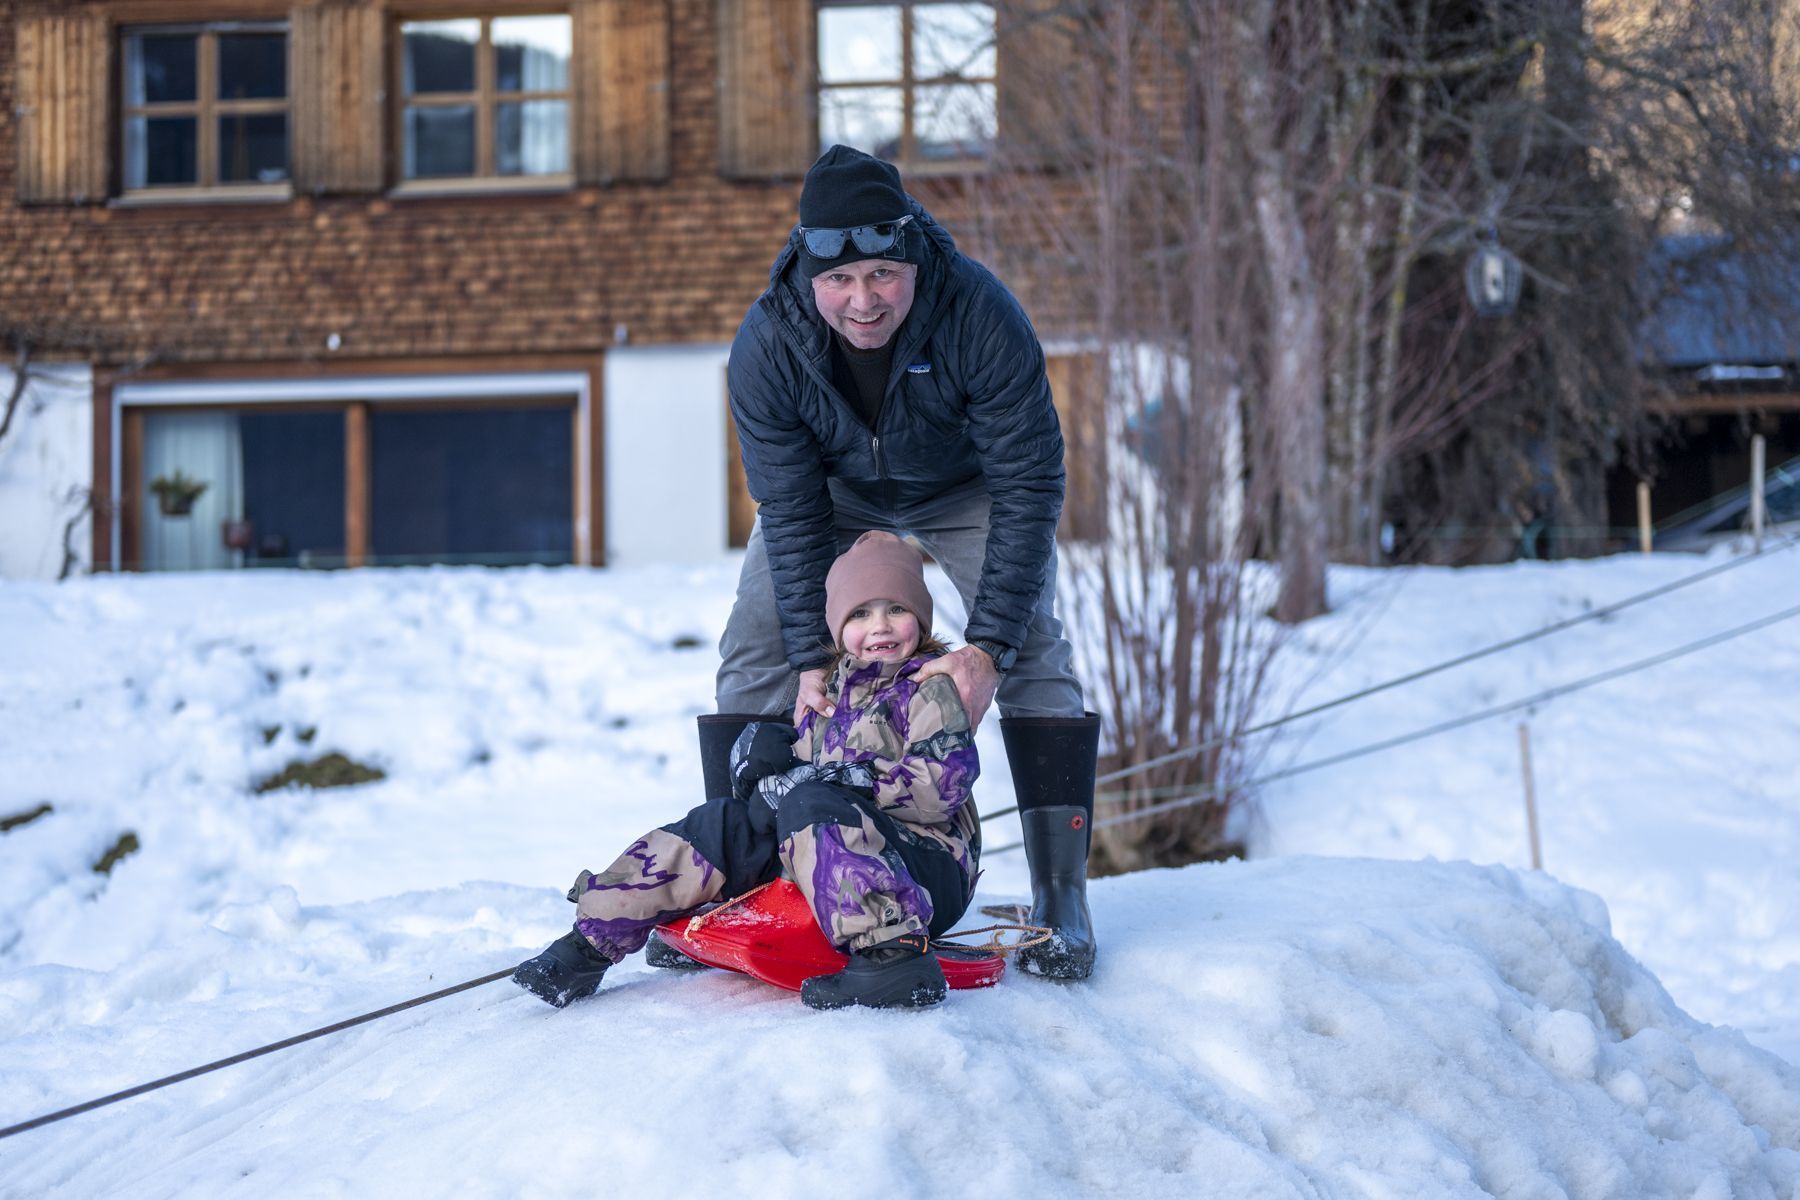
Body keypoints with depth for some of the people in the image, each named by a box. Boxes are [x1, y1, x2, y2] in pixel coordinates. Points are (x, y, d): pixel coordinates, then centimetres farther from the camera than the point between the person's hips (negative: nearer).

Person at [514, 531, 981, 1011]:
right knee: (721, 825, -2)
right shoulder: (830, 689, 18)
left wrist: (844, 778, -21)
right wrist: (770, 751, -1)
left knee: (809, 805, -31)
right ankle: (593, 939, -4)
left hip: (929, 872, -7)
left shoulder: (930, 687, -4)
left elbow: (941, 784, -18)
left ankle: (892, 954, -46)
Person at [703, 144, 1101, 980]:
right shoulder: (766, 346, -32)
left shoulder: (982, 316, -39)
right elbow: (792, 513, -23)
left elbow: (1028, 484, -33)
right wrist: (811, 657, -28)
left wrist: (989, 644, -38)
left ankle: (1061, 903, -12)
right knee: (758, 654, -7)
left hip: (966, 486, -2)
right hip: (832, 488, 2)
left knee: (1032, 649, -16)